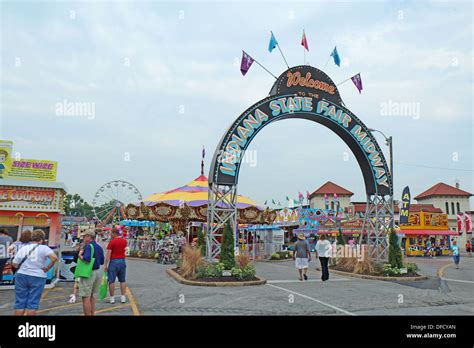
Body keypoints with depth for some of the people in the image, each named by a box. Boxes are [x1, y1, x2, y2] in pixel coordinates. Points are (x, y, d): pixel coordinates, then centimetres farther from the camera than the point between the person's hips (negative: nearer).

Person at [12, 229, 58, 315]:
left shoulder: (23, 248, 5)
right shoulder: (43, 248, -8)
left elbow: (14, 264, 5)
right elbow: (54, 257, -24)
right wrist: (47, 268, -11)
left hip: (21, 276, 4)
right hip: (37, 277, -3)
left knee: (20, 302, 10)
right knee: (32, 303, 4)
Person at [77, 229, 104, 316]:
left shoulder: (88, 246, -16)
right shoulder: (99, 247, 9)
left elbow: (86, 259, -30)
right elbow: (102, 262, 14)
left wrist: (80, 255, -13)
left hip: (88, 273, -9)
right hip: (97, 272, 9)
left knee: (86, 297, -1)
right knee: (91, 295, 21)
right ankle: (92, 314, 28)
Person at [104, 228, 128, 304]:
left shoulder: (112, 242, -11)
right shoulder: (124, 241, 5)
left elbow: (108, 254, -14)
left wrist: (105, 264, -11)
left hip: (114, 261, -5)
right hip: (122, 261, 5)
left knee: (112, 280, 4)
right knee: (122, 280, 11)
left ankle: (112, 298, 6)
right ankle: (123, 297, 11)